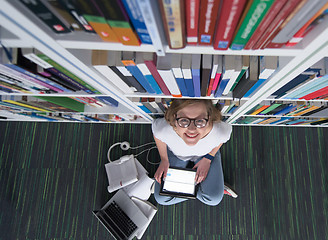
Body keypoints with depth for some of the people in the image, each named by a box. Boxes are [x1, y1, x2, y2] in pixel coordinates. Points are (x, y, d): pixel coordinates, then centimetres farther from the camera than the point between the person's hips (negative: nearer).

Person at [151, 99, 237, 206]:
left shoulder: (221, 131, -41)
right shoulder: (163, 129, -42)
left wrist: (208, 159, -12)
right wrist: (164, 160, -11)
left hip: (206, 153, 0)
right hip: (175, 154, 1)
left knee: (214, 199, -11)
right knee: (162, 199, 0)